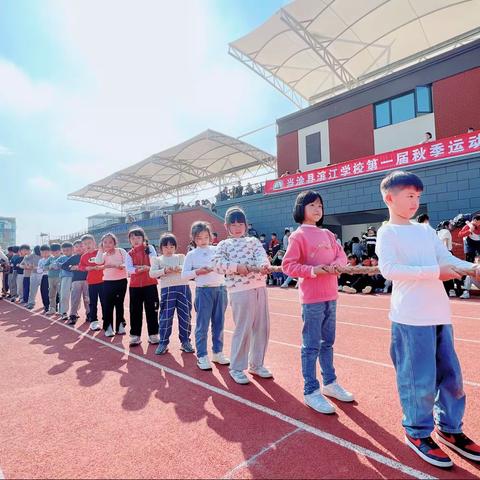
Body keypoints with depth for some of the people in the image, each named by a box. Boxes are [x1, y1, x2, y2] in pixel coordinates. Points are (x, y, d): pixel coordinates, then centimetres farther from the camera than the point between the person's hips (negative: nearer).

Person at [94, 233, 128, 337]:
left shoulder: (121, 251, -2)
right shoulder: (104, 254, 6)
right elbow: (98, 262, -15)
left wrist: (118, 266, -26)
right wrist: (100, 250, -11)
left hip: (121, 281, -2)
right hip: (108, 282, 2)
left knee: (119, 304, 8)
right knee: (107, 305, 1)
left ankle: (120, 325, 19)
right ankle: (108, 327, 11)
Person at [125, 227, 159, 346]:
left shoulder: (150, 249, 1)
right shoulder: (130, 254, 7)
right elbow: (129, 269, -7)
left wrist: (138, 267, -14)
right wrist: (144, 268, -21)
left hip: (150, 283, -2)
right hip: (134, 285, 3)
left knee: (151, 309, 4)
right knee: (135, 310, 7)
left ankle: (153, 334, 14)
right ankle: (135, 335, 17)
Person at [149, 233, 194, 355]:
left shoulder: (180, 257, 12)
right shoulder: (157, 260, 10)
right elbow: (152, 273, -4)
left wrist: (178, 268, -23)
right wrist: (164, 270, -18)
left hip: (183, 288, 1)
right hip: (167, 289, -1)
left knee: (185, 316, 5)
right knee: (165, 316, 0)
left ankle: (185, 341, 17)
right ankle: (163, 343, 13)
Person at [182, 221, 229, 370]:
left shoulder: (217, 250, 7)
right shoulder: (191, 255, 2)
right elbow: (184, 275, -1)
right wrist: (198, 272, -14)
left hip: (220, 289, 3)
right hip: (203, 291, -3)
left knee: (219, 323, 12)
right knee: (202, 325, 2)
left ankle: (217, 352, 27)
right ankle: (202, 356, 15)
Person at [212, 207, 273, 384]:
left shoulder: (253, 241, 14)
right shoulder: (224, 245, 7)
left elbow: (262, 255, -4)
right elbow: (217, 263, -7)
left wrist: (264, 265, -27)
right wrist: (236, 267, -19)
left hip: (260, 287, 4)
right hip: (240, 290, -4)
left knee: (262, 327, 10)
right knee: (243, 329, -3)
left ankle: (256, 364, 28)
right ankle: (236, 368, 16)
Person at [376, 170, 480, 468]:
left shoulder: (426, 230, 15)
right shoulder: (387, 233, -6)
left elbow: (447, 258, 9)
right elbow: (389, 269, -19)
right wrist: (435, 271, -21)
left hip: (439, 313, 7)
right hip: (411, 316, -7)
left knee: (451, 374, 17)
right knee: (420, 379, 2)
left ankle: (450, 429, 36)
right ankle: (418, 433, 23)